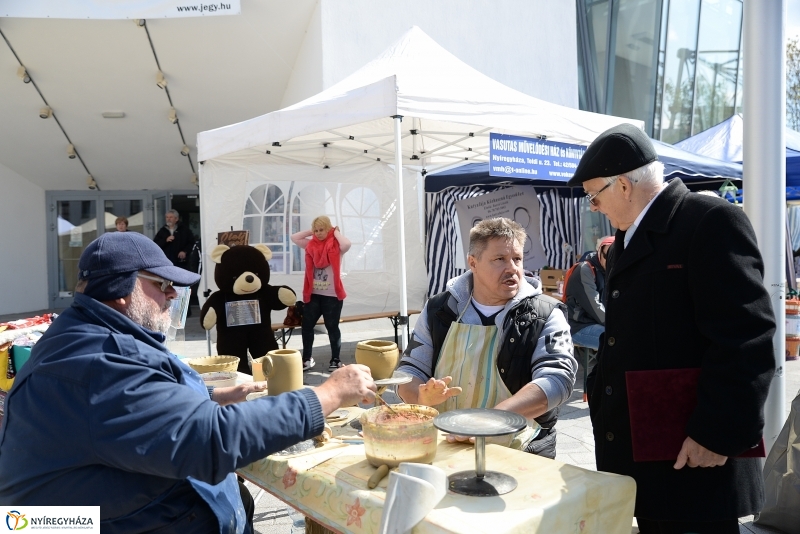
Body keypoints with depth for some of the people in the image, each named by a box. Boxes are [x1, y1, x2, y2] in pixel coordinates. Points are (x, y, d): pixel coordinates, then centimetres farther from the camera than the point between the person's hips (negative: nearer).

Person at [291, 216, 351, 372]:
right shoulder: (311, 244, 9)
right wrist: (311, 232, 5)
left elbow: (347, 244, -27)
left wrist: (335, 232, -10)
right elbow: (294, 238, 8)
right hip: (312, 294, 5)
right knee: (307, 326, 8)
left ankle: (335, 360, 15)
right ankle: (307, 359, 20)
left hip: (332, 295, -5)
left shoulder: (336, 246, -6)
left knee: (332, 327, 4)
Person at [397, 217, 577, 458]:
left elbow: (557, 378, -13)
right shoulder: (439, 309, 9)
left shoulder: (545, 315, 0)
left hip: (519, 453, -1)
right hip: (443, 446, 2)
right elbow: (410, 370, 13)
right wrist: (423, 396, -12)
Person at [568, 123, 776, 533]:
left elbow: (746, 337, -20)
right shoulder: (627, 238, 13)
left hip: (693, 458, -8)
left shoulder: (712, 221, -14)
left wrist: (718, 434, -20)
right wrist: (601, 403, 11)